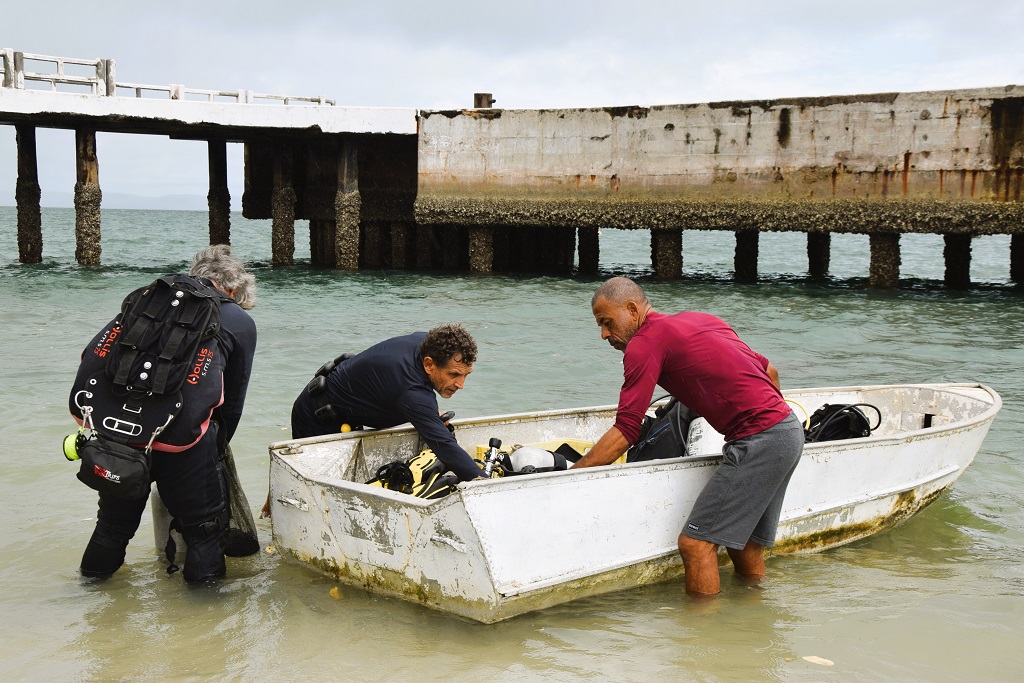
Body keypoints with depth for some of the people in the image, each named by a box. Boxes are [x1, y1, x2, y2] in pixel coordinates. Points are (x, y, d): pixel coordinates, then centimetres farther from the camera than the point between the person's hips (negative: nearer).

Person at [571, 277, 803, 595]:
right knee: (743, 544, 17)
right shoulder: (703, 319, 19)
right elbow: (769, 371, 24)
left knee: (696, 543, -8)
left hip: (759, 442, -9)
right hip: (790, 429, 10)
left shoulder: (645, 343, -6)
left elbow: (625, 432, -11)